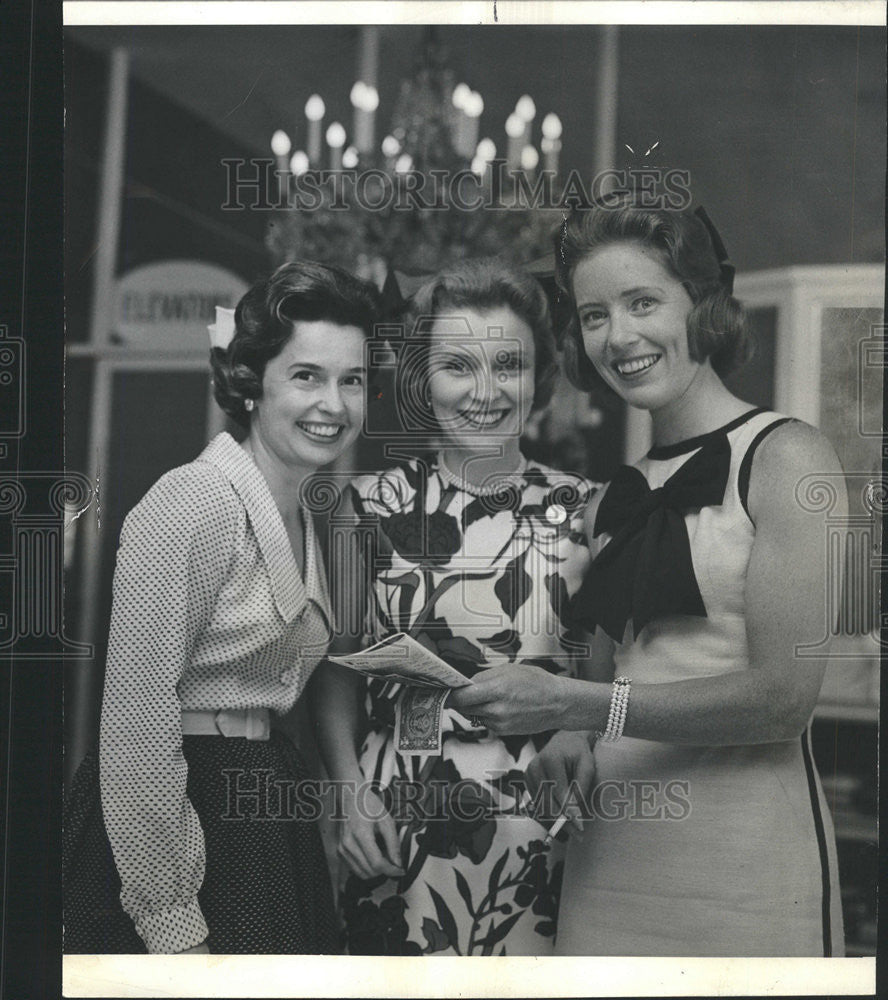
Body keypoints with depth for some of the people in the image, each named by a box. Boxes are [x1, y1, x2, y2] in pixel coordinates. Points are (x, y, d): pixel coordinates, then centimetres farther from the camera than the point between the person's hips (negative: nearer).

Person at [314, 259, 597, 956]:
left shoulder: (581, 511, 1)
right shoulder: (373, 505, 1)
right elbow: (336, 670, 7)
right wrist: (350, 792, -3)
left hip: (541, 838, 0)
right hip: (395, 834, 0)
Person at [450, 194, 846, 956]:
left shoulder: (784, 457, -6)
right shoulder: (611, 502, 11)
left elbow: (784, 695, -13)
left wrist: (575, 706, -16)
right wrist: (575, 749, -3)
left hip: (741, 852, -5)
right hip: (611, 848, 5)